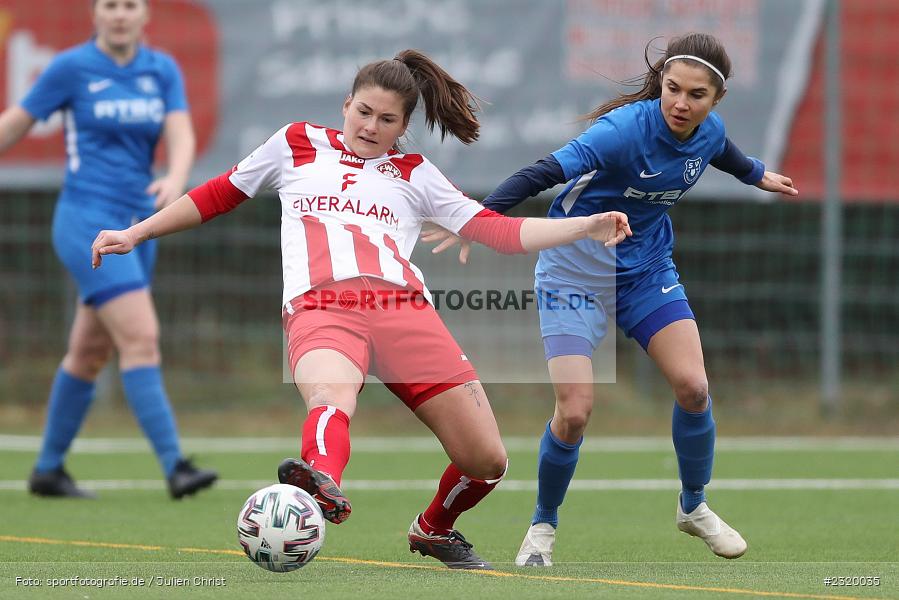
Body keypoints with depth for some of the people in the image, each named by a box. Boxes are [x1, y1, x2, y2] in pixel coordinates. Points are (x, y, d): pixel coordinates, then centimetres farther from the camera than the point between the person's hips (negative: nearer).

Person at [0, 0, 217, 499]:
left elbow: (181, 137, -4)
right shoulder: (71, 68, -5)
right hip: (88, 220, -6)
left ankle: (48, 470, 24)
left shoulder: (162, 70, 8)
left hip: (137, 223, 6)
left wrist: (175, 178, -25)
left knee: (89, 352, 12)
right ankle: (174, 467, -22)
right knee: (141, 338, -18)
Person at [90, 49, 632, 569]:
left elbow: (497, 231, 15)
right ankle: (323, 486, -73)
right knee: (331, 400, -39)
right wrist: (136, 234, 31)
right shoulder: (297, 145, 24)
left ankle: (434, 530, 27)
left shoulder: (415, 174, 24)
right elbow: (217, 196, 33)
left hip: (402, 307, 3)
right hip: (319, 307, -2)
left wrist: (586, 227, 4)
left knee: (486, 461, -5)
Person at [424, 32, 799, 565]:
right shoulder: (627, 128, -29)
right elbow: (544, 173, -38)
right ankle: (543, 525, 11)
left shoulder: (709, 131, -7)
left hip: (649, 268, 5)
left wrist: (759, 175, 40)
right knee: (575, 411, -15)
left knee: (693, 386, -8)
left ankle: (694, 506, 19)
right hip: (578, 270, -5)